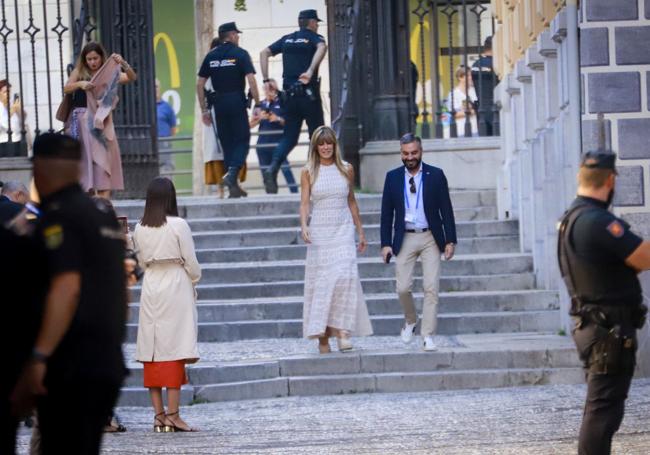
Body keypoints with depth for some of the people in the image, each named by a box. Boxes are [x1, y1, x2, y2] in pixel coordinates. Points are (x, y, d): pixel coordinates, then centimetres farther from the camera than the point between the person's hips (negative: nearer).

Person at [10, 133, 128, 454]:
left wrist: (39, 356, -24)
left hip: (73, 363, -8)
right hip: (108, 360, 8)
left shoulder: (58, 217, -10)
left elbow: (67, 287, -22)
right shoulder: (104, 218, 16)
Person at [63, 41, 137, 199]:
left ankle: (104, 201, -12)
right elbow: (66, 88, -6)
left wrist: (123, 63, -21)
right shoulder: (79, 72, 7)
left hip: (101, 121, 0)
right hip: (82, 120, 0)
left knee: (103, 159, -6)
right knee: (86, 158, -3)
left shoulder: (110, 74, 6)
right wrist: (80, 84, -25)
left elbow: (132, 77, -4)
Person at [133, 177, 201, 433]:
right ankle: (172, 414, -9)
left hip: (151, 287, 4)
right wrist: (194, 281, 12)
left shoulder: (140, 229, 3)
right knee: (174, 349, -4)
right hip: (176, 286, -4)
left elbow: (142, 260, 9)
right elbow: (191, 261, -6)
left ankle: (158, 415, 5)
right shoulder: (178, 225, -10)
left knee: (152, 351, 6)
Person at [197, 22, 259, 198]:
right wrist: (257, 105, -7)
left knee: (227, 143, 10)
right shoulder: (240, 54, -4)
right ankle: (232, 174, -21)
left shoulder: (211, 56, 9)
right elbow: (251, 80, -13)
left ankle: (233, 187, 11)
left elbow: (200, 84, 8)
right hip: (237, 102, -4)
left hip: (219, 104, 4)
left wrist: (204, 109, 13)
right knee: (242, 140, 2)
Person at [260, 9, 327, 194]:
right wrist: (311, 71, -33)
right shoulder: (314, 38, 1)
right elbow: (322, 48, -23)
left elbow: (264, 53, 10)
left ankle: (273, 168, -19)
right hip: (309, 93, -4)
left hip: (290, 94, 4)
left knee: (289, 137, 5)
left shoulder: (287, 39, 16)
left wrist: (266, 80, 7)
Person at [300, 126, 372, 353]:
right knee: (321, 281, -2)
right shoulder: (308, 172, 2)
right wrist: (304, 226, -23)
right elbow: (304, 202, -5)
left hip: (343, 230, 1)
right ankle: (322, 336, 3)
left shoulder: (346, 169, 7)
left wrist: (360, 232, 18)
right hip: (319, 231, -1)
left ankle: (342, 330, -16)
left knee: (344, 276, -16)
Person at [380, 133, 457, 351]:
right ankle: (410, 321, 27)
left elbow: (446, 209, 2)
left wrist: (450, 240, -3)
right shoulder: (393, 177, 5)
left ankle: (428, 336, -3)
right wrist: (386, 243, 0)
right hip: (405, 239, 1)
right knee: (403, 288, -2)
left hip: (430, 238, -1)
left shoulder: (436, 175, 1)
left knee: (431, 288, -7)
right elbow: (387, 213, 6)